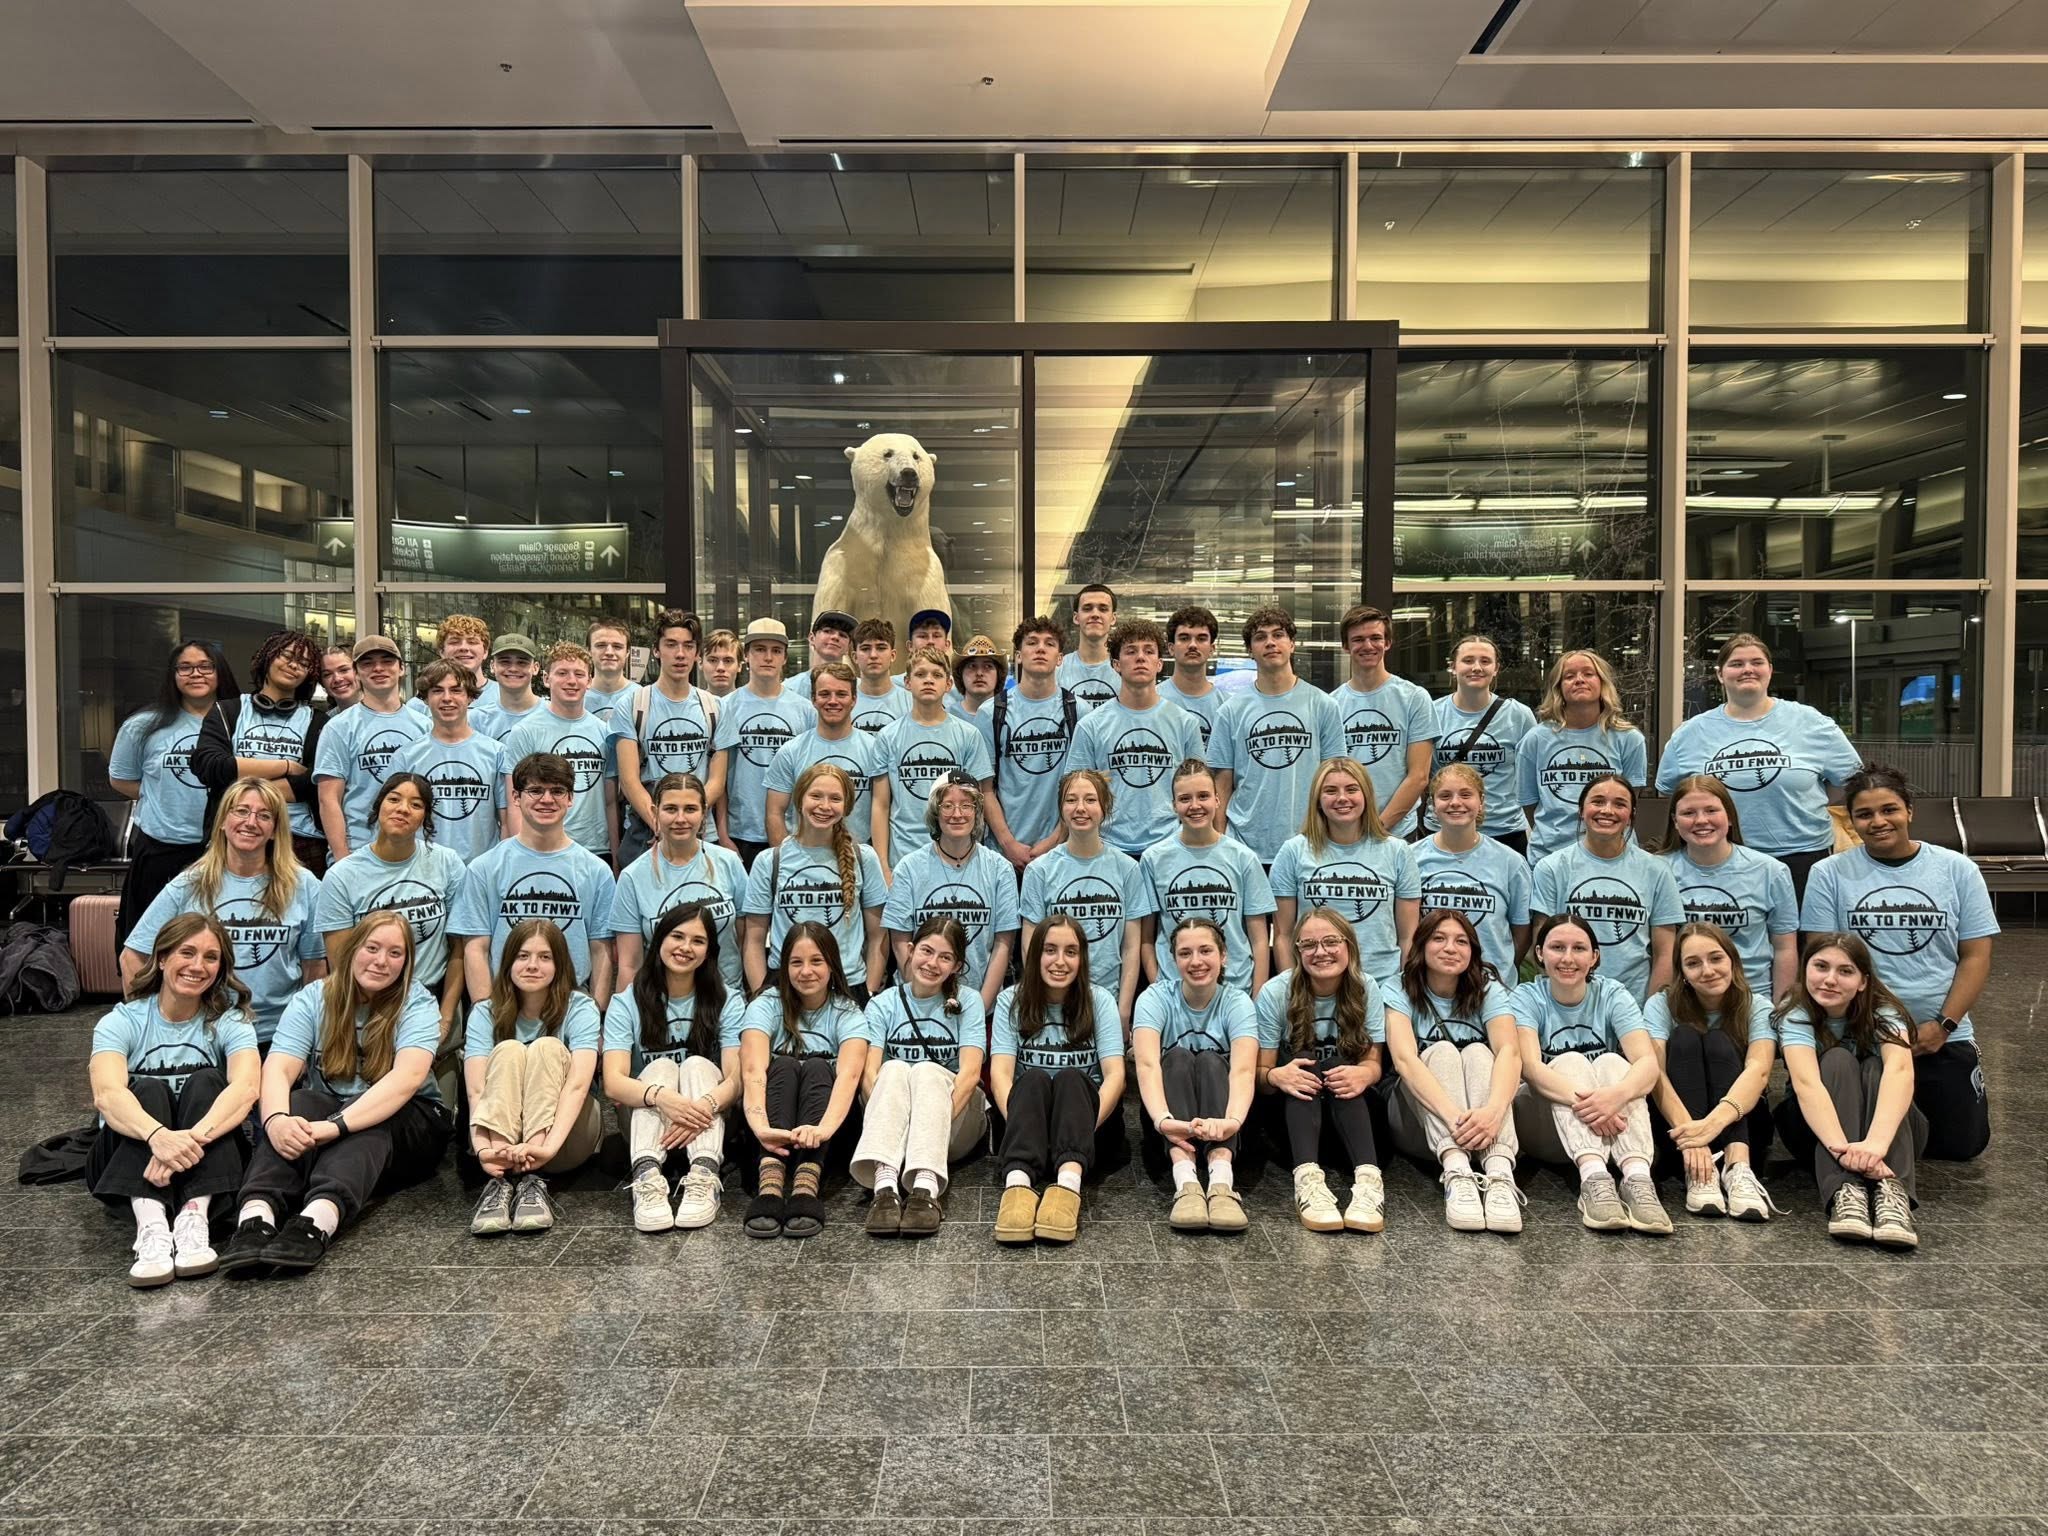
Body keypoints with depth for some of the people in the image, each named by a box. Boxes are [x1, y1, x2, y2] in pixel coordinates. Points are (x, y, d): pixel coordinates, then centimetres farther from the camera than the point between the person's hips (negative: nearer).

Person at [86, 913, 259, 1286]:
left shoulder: (230, 1021, -2)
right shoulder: (122, 1021, -4)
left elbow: (246, 1087, -23)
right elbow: (107, 1095, -24)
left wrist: (193, 1138, -42)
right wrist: (159, 1136, -45)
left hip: (208, 1163, 0)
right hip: (128, 1159, 0)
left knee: (205, 1082, -24)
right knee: (149, 1091, -27)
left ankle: (195, 1215, -41)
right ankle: (151, 1225, -47)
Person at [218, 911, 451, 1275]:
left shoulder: (417, 1006, -9)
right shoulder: (312, 1000, -2)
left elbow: (407, 1076, -27)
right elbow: (277, 1070, -16)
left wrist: (337, 1125, -42)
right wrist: (276, 1119, -40)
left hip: (407, 1125, -2)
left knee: (369, 1121, -35)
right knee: (299, 1103, -30)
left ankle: (318, 1220, -59)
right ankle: (256, 1215, -51)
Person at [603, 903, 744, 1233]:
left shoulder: (727, 1001, -3)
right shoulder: (626, 1002, -4)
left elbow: (736, 1078, -14)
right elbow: (613, 1082, -17)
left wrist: (706, 1105, -38)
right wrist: (661, 1096, -39)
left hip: (710, 1121, 0)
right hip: (646, 1121, 0)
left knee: (697, 1065, -25)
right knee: (661, 1067, -25)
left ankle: (704, 1178, -46)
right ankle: (647, 1176, -49)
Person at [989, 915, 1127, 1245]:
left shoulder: (1100, 1000, 2)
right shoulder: (1011, 1001, 3)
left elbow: (1115, 1074, -9)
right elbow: (1000, 1074, -9)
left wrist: (1084, 1123, -26)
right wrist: (1022, 1123, -28)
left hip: (1090, 1120, 0)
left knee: (1069, 1077, -31)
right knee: (1034, 1078, -31)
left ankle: (1069, 1181, -57)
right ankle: (1018, 1182, -56)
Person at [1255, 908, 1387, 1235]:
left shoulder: (1366, 990, -8)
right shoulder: (1275, 993, -13)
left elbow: (1372, 1062, -8)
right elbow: (1259, 1071, -12)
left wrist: (1363, 1075, -34)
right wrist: (1276, 1076, -37)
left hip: (1350, 1109, 1)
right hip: (1293, 1109, -1)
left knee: (1341, 1066, -30)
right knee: (1303, 1061, -31)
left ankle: (1368, 1178, -48)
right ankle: (1307, 1177, -50)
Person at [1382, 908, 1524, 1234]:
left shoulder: (1488, 989, -1)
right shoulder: (1397, 991, -6)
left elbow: (1509, 1051, -20)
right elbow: (1405, 1059, -25)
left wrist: (1493, 1111, -42)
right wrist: (1453, 1116, -43)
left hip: (1480, 1122, 1)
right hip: (1418, 1122, -1)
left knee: (1477, 1052, -25)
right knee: (1441, 1052, -26)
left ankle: (1500, 1173, -48)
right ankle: (1456, 1172, -50)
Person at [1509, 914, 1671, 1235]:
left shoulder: (1613, 996, -3)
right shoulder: (1525, 998, -6)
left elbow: (1648, 1062, -19)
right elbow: (1531, 1067, -24)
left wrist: (1617, 1094, -42)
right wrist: (1583, 1099, -44)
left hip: (1609, 1128, 1)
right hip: (1546, 1126, -1)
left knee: (1612, 1062, -25)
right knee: (1571, 1062, -27)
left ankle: (1637, 1178, -45)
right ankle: (1593, 1179, -48)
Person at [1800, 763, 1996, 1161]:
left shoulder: (1957, 870, 2)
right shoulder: (1830, 874, -3)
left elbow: (1976, 956, 1)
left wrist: (1942, 1026, -9)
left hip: (1943, 1038, 1)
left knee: (1961, 1143, 1)